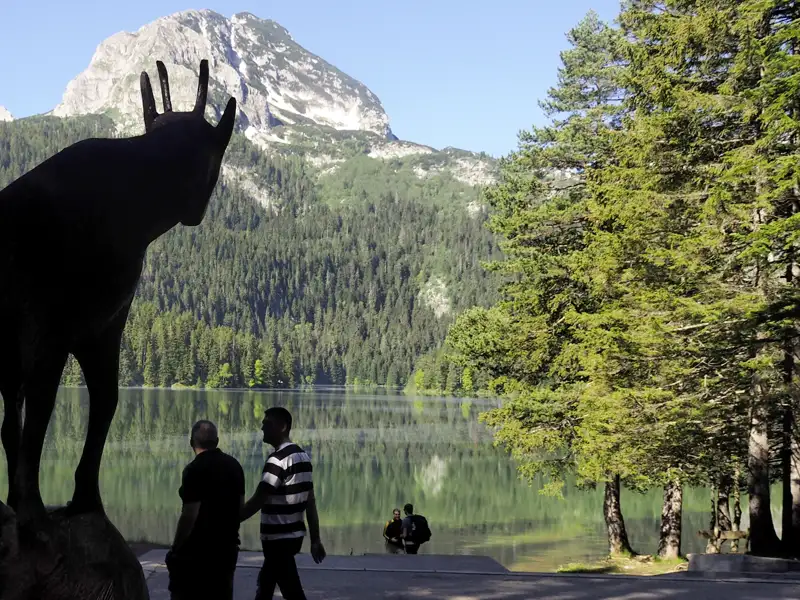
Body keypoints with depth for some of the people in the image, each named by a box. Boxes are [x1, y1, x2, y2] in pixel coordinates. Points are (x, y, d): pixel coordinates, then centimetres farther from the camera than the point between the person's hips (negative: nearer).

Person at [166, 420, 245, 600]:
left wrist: (175, 548, -12)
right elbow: (240, 504, 13)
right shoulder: (234, 465, 5)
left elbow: (190, 515, -20)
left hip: (198, 548, -7)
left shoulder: (194, 469, -17)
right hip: (227, 545, 7)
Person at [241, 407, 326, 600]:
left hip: (278, 538, -9)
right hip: (293, 535, 9)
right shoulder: (303, 456, 10)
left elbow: (257, 502, -22)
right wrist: (315, 539, 13)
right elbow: (310, 501, 11)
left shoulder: (278, 459, -18)